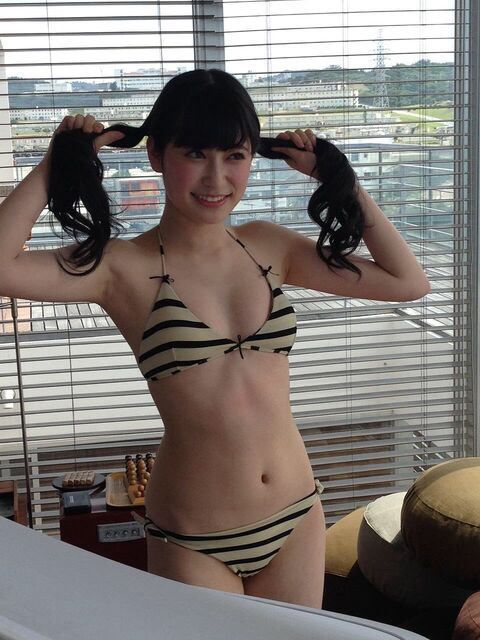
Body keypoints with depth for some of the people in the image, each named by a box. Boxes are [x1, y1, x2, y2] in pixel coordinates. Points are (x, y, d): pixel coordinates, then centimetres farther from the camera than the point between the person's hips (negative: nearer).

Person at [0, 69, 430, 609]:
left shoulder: (268, 247, 2)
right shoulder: (123, 267, -10)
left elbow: (408, 282, 4)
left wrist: (338, 177, 2)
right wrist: (58, 161, -16)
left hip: (297, 519, 5)